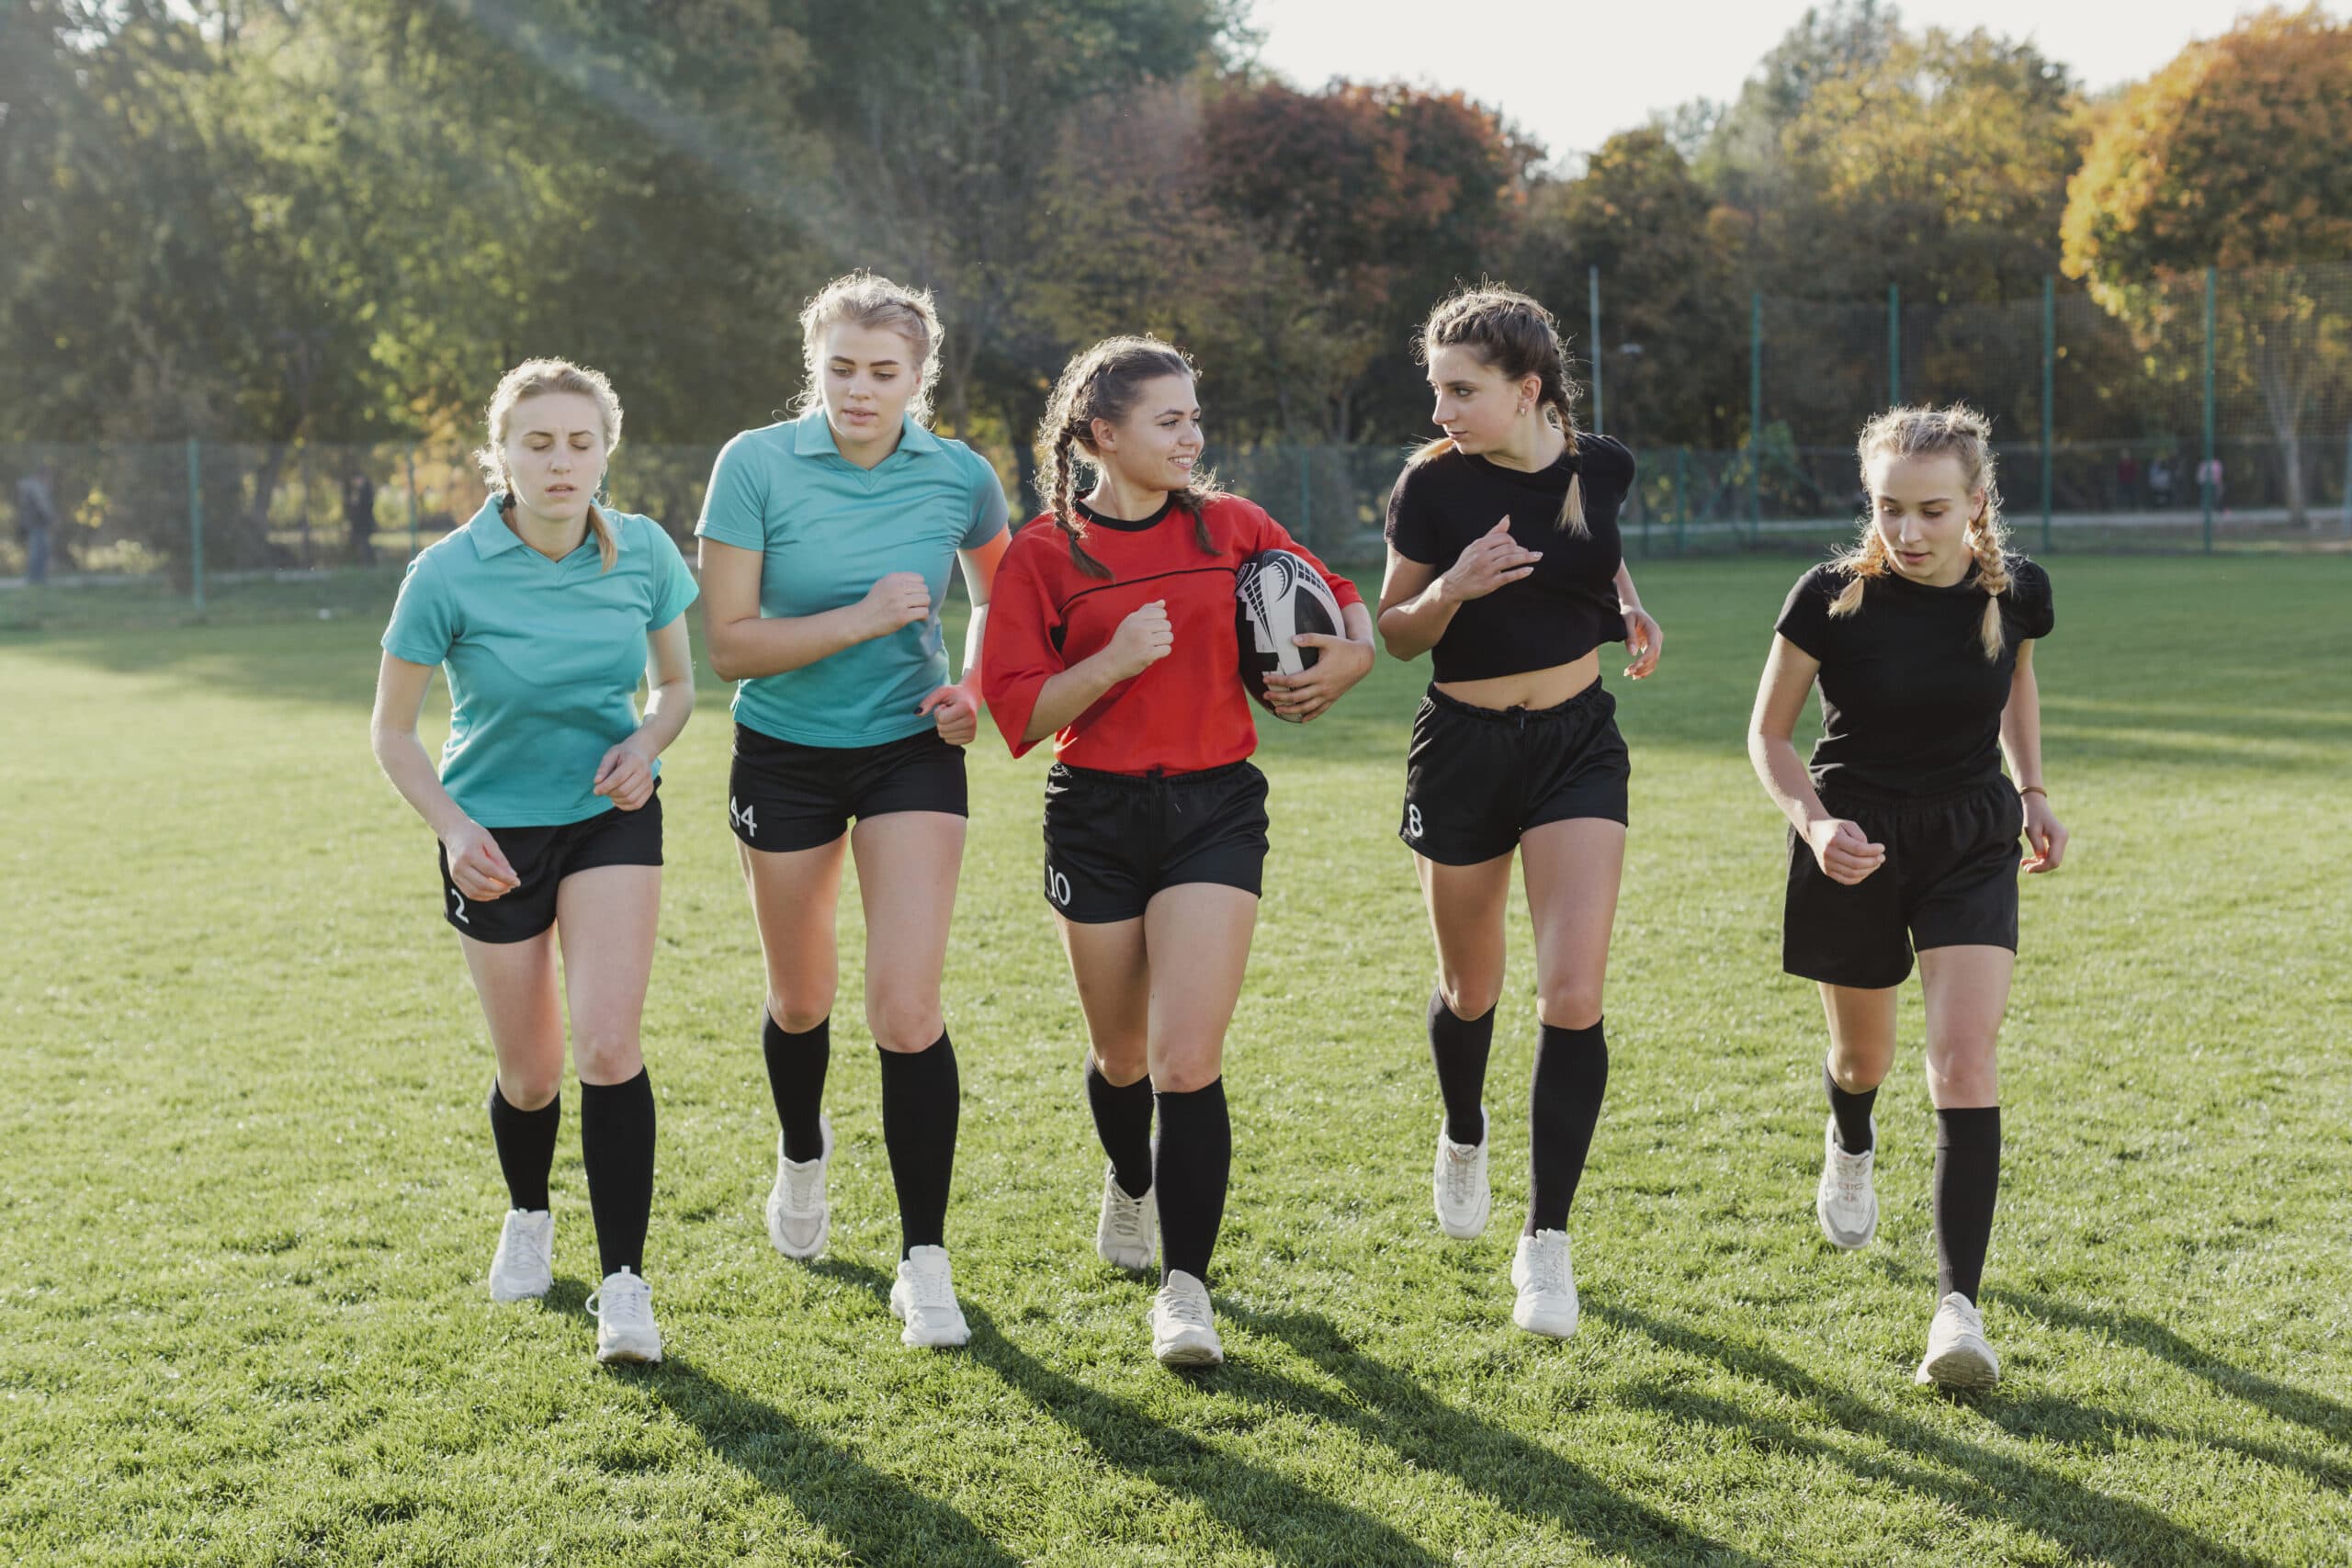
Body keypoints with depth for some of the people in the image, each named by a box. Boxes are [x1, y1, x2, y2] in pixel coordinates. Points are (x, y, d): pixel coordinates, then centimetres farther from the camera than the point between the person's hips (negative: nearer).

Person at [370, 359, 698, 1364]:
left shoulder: (644, 553, -9)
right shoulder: (449, 574, -16)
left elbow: (676, 684, 8)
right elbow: (392, 730, -6)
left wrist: (649, 741, -14)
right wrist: (452, 827, -20)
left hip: (612, 815, 1)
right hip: (495, 834, -1)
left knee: (608, 1042, -16)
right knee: (529, 1073, 8)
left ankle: (624, 1283, -8)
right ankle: (528, 1217, 41)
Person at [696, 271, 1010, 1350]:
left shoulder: (962, 478, -8)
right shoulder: (756, 465, -14)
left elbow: (999, 593, 13)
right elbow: (730, 644, -16)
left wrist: (978, 684, -5)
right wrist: (863, 618, -25)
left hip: (911, 750, 0)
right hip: (785, 755, 0)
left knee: (907, 1010, -11)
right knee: (800, 1000, 17)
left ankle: (925, 1262, 0)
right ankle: (801, 1159, 50)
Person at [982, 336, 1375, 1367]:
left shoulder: (1230, 527, 5)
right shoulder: (1044, 554, -2)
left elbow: (1338, 598, 20)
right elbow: (1019, 713, -7)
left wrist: (1351, 654, -2)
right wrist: (1113, 661, -21)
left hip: (1216, 808, 0)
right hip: (1097, 815, 0)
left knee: (1188, 1060, -12)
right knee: (1121, 1053, 15)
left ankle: (1184, 1285, -4)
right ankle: (1131, 1185, 48)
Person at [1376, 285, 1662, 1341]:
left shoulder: (1602, 466, -3)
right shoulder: (1433, 481, -10)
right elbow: (1396, 631, -3)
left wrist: (1631, 609, -2)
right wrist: (1454, 588, -24)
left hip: (1578, 745, 1)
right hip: (1462, 748, -1)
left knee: (1573, 995, -11)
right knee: (1470, 990, 14)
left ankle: (1546, 1240, -2)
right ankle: (1463, 1138, 47)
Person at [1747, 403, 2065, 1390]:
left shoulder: (2017, 592, -9)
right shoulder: (1833, 598, -17)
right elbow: (1769, 735, -7)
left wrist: (2033, 791, 5)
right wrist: (1814, 822, -24)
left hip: (1973, 844, 1)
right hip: (1855, 846, -1)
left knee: (1964, 1059, -15)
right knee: (1863, 1057, 16)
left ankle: (1958, 1304, -15)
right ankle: (1850, 1147, 55)